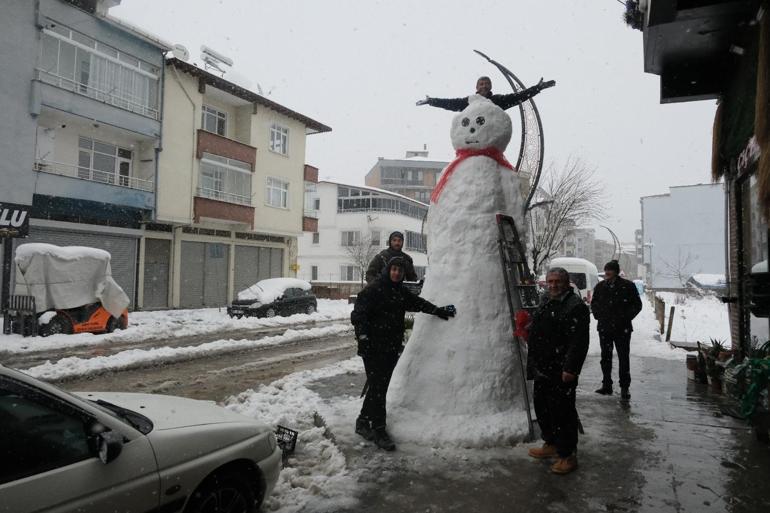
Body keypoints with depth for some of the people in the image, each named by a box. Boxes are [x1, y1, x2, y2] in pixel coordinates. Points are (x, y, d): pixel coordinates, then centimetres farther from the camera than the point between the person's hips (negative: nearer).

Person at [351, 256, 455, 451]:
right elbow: (358, 314, -13)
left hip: (392, 348, 8)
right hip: (374, 347, -7)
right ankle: (379, 430, 1)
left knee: (380, 386, 13)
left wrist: (438, 311, 16)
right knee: (377, 386, -7)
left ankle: (363, 422, 28)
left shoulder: (401, 292, 14)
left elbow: (417, 303, 25)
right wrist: (363, 337, -21)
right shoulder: (373, 290, -9)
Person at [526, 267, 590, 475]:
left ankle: (567, 455, 13)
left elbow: (579, 342, -21)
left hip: (561, 373, -9)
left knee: (562, 412, -1)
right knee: (542, 408, 19)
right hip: (541, 370, 9)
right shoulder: (545, 302, 14)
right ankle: (551, 444, 36)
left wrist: (570, 368, -24)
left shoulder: (575, 306, -15)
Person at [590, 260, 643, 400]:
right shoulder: (600, 286, 5)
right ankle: (606, 385, 19)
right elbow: (594, 303, 18)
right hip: (604, 328, 3)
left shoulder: (628, 286, -5)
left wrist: (625, 318, -6)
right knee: (605, 357, 9)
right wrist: (598, 316, 5)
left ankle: (624, 387, 9)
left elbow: (637, 305, 2)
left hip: (622, 329, -3)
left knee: (623, 358, 0)